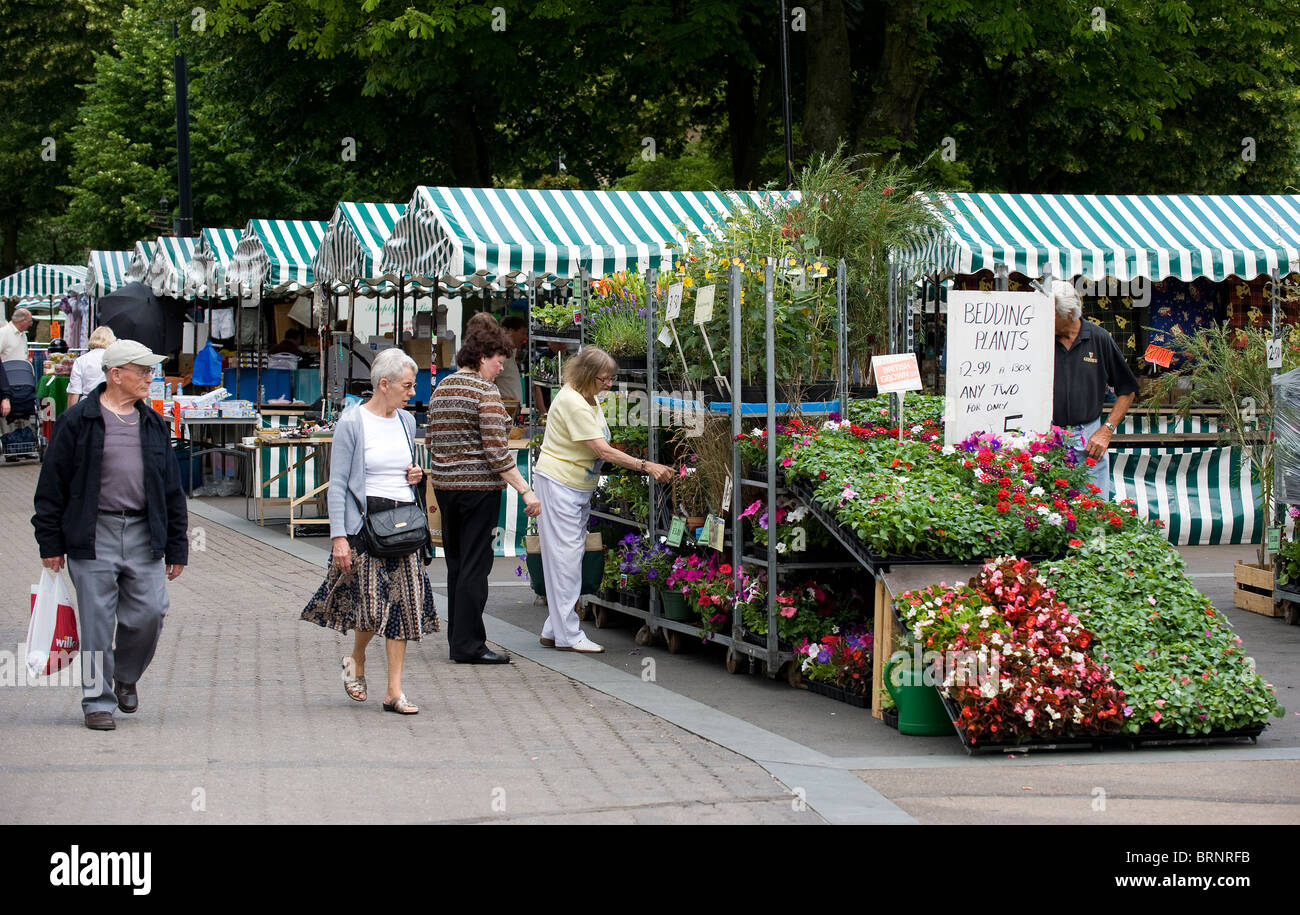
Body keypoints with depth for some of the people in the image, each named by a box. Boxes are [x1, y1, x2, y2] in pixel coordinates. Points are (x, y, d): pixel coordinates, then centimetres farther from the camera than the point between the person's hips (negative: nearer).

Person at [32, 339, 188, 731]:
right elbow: (52, 483, 0)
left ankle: (126, 677, 24)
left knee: (149, 612, -2)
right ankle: (98, 701, 9)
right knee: (98, 621, -1)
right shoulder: (78, 422, -2)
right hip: (94, 534, -4)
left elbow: (172, 489, 17)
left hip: (144, 534, 4)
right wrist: (51, 541, -4)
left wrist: (176, 546, 13)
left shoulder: (153, 424, 13)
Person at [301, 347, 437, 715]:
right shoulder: (352, 422, -6)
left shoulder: (407, 422, 13)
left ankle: (395, 691, 4)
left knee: (402, 602, 0)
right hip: (366, 520, -6)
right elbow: (338, 484, -8)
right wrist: (339, 536, -13)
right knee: (373, 602, -10)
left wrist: (415, 476, 3)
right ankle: (356, 660, 22)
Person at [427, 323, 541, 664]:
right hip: (478, 485, -8)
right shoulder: (485, 391, -13)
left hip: (444, 484, 8)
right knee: (475, 565, -3)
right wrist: (525, 490, -18)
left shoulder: (441, 389, 11)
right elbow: (496, 450, -19)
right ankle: (469, 645, -3)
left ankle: (457, 639, 19)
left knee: (456, 563, 14)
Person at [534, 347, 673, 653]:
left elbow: (601, 449, 19)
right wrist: (647, 466, -26)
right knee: (565, 556, -9)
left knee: (572, 556, 10)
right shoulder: (572, 403, -22)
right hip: (559, 484, -10)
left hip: (579, 486, 10)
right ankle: (568, 636, -7)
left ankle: (554, 631, 14)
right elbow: (603, 451, -25)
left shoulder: (587, 398, 9)